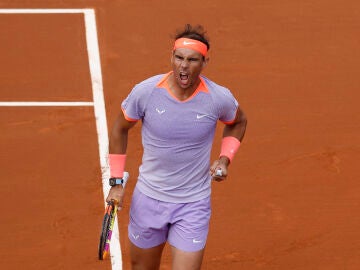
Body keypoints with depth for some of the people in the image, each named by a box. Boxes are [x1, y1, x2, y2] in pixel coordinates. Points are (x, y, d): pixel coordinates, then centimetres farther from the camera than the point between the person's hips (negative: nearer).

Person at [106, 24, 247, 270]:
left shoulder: (220, 98, -14)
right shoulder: (145, 92, -15)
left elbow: (238, 122, 11)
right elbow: (120, 129, 3)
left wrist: (225, 158, -5)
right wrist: (116, 182, 2)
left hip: (194, 204, -1)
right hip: (148, 200, 1)